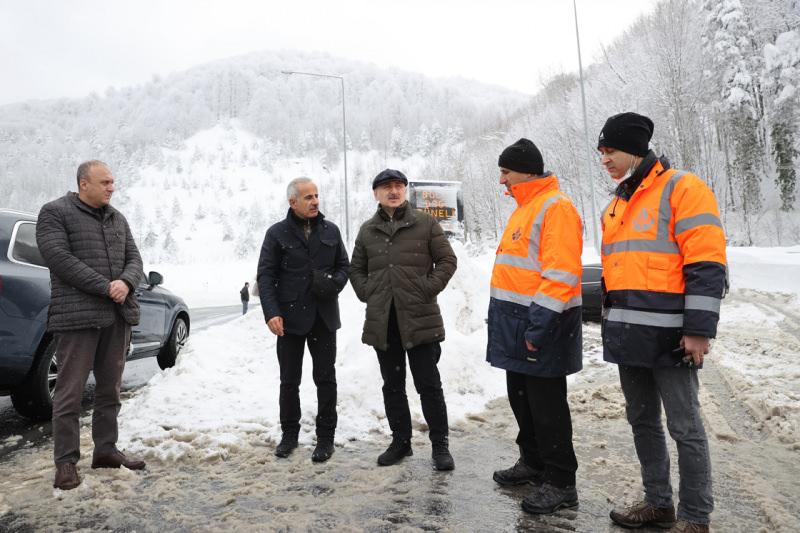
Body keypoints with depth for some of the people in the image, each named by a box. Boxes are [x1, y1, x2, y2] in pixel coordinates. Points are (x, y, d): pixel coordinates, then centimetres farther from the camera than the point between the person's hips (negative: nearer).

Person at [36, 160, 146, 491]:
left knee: (110, 389, 12)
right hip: (77, 315, -6)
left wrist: (126, 283, -12)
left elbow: (134, 259, 11)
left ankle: (105, 450, 23)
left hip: (118, 315, 6)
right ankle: (66, 461, 11)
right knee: (70, 392, 0)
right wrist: (106, 287, -17)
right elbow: (60, 259, -13)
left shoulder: (117, 219, 16)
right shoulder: (55, 212, -1)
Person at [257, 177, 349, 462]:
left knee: (325, 379, 6)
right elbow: (265, 275, -3)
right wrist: (271, 312, -14)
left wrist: (334, 283, -10)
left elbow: (344, 265, 12)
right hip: (290, 317, -1)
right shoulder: (277, 233, -1)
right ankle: (289, 433, 28)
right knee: (289, 380, 10)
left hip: (324, 316, 2)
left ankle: (326, 437, 19)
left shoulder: (330, 230, 7)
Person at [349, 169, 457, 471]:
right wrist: (367, 294, 5)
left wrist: (428, 289, -9)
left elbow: (447, 260, 1)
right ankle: (400, 440, 28)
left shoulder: (425, 223, 0)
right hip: (382, 320, 4)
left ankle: (440, 444, 16)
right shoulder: (367, 230, 11)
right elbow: (356, 269, 19)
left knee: (429, 384, 2)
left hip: (420, 318, -3)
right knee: (392, 385, 13)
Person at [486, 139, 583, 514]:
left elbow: (561, 274, -22)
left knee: (546, 404, 0)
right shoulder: (524, 209, 17)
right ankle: (533, 462, 34)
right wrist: (504, 319, 20)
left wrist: (539, 325, -24)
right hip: (517, 322, 10)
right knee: (521, 397, 18)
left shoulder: (555, 207, -13)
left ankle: (560, 482, 15)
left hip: (541, 326, -10)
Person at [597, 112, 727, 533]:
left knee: (684, 427, 3)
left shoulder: (682, 189, -7)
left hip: (667, 336, -8)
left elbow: (706, 265, -14)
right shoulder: (617, 206, 16)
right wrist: (611, 323, 20)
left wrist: (699, 330, -17)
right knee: (642, 420, 16)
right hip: (628, 335, 8)